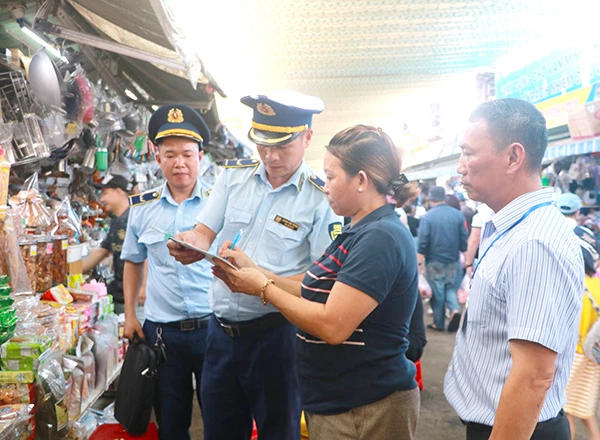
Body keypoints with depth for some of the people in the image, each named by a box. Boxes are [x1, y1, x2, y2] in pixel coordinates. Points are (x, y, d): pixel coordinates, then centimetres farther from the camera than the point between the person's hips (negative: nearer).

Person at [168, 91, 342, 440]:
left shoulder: (321, 199, -12)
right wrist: (189, 244, -22)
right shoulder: (233, 176, 2)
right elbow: (204, 235, 2)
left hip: (276, 336, -4)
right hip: (221, 330, 5)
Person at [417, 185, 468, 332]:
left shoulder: (427, 217, -9)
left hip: (434, 261, -2)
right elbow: (464, 239, 2)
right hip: (454, 261, 3)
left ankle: (439, 323, 14)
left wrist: (419, 262, -6)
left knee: (437, 292, 7)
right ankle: (455, 310, -8)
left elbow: (422, 243, -11)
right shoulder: (458, 215, -1)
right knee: (451, 289, 16)